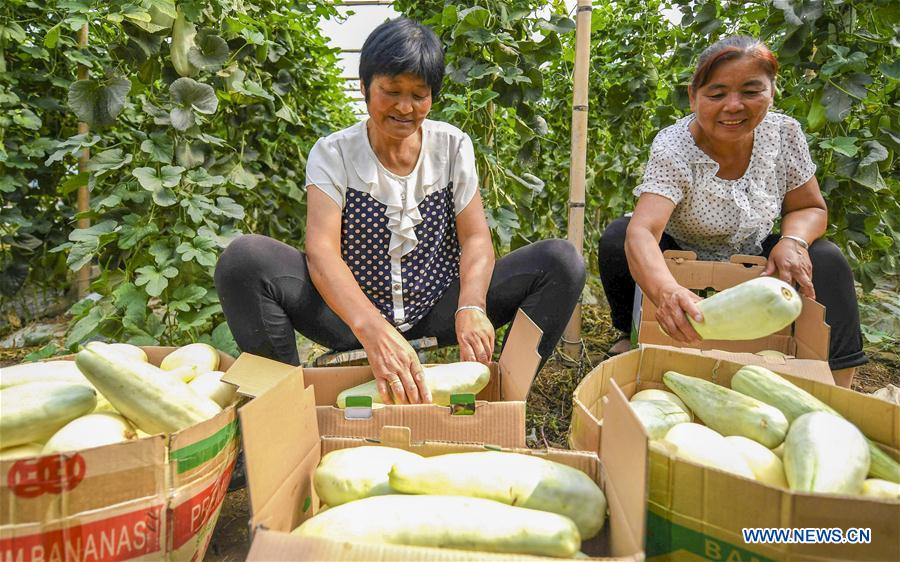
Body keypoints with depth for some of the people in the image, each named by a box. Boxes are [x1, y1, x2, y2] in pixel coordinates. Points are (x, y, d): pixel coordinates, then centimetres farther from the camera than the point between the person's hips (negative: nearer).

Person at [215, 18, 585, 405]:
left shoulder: (453, 146, 2)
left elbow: (476, 237, -8)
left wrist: (471, 307, -31)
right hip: (354, 314, -1)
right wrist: (373, 330, -41)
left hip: (438, 311, 2)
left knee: (562, 261, -17)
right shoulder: (333, 154, -6)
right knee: (244, 258, -26)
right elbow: (321, 250, -21)